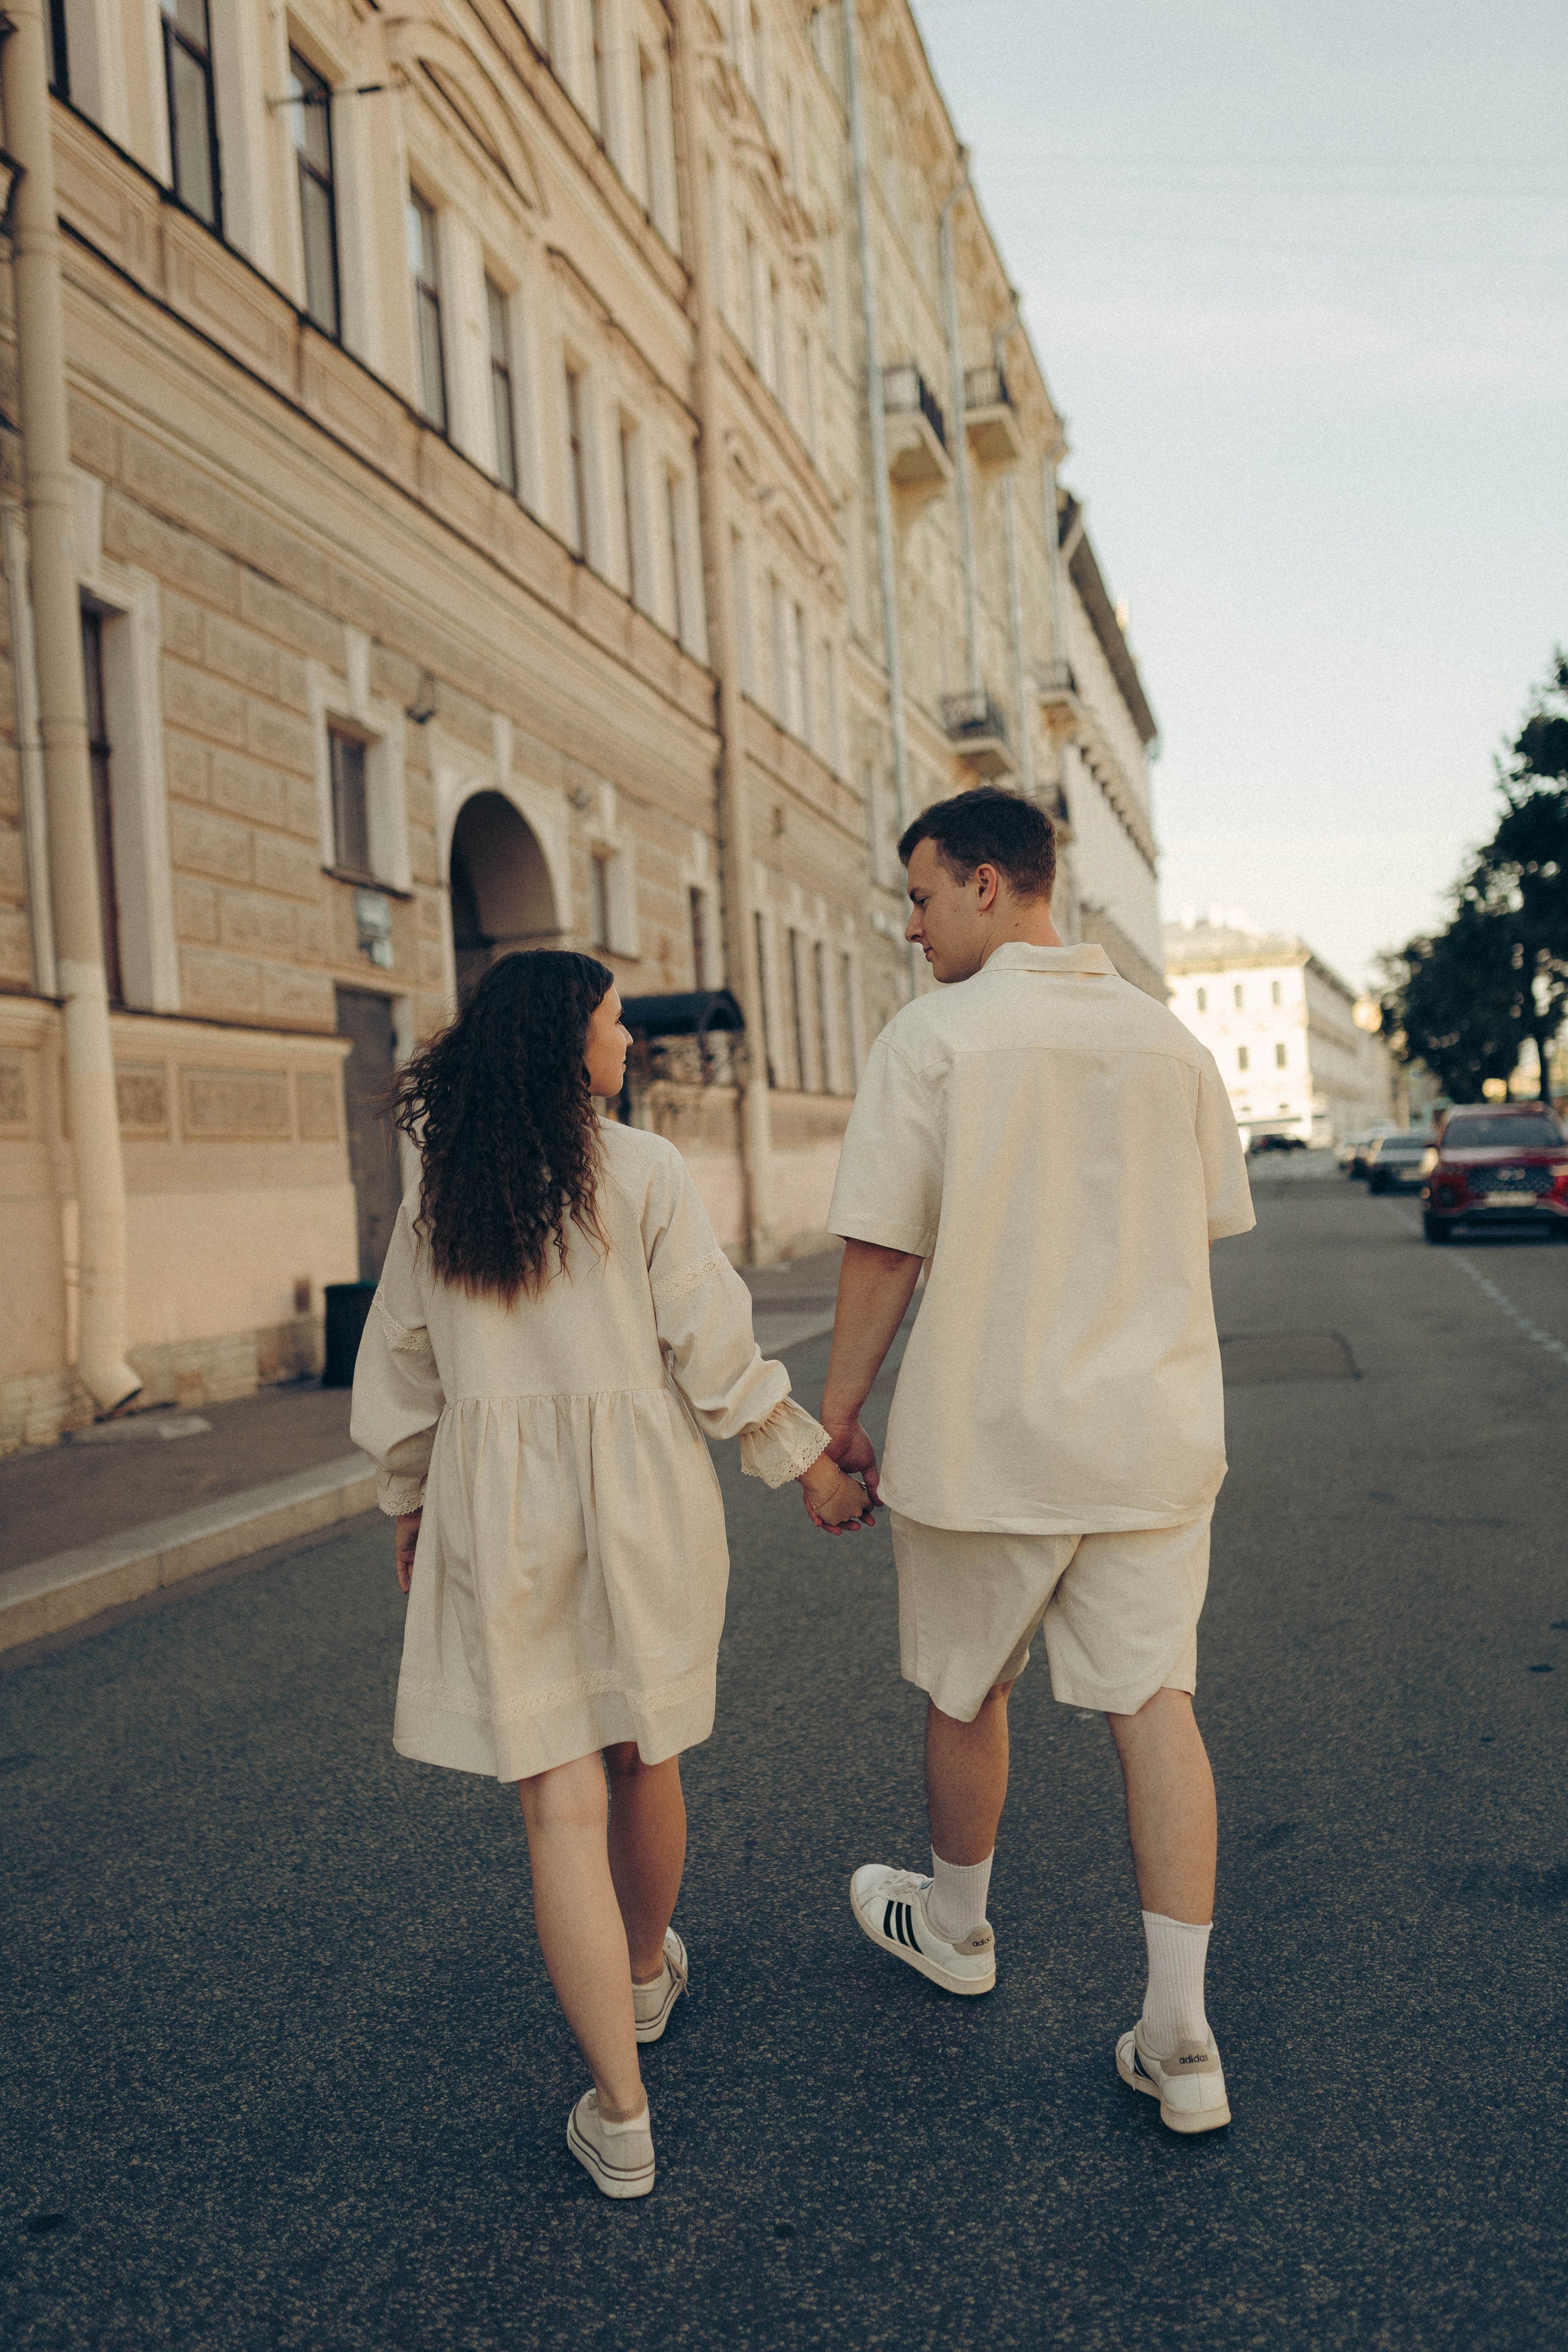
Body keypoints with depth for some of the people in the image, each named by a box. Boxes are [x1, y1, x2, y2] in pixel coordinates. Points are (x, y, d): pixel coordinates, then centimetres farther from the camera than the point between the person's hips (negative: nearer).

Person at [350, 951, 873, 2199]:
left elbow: (398, 1368, 8)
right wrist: (807, 1459, 3)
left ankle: (620, 2116, 7)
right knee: (641, 1756, 21)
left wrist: (411, 1503, 21)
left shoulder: (438, 1194, 2)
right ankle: (646, 1976, 45)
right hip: (641, 1498, -1)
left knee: (559, 1802, 3)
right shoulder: (643, 1172, -8)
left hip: (496, 1515, 1)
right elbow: (714, 1349, -9)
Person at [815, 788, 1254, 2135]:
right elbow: (1213, 1230, 11)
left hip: (986, 1431, -4)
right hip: (1155, 1430, 4)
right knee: (1153, 1700, 7)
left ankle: (956, 1928, 39)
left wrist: (837, 1416, -1)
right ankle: (1181, 2038, 9)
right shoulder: (1170, 1039, 4)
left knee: (966, 1693, 16)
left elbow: (883, 1252, -11)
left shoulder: (933, 1037, -11)